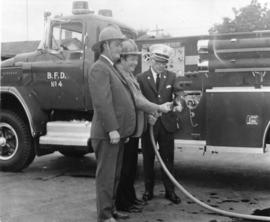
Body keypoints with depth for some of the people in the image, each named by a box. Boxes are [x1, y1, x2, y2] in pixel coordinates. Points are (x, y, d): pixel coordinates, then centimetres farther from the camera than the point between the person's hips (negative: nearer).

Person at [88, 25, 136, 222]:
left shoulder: (113, 69, 19)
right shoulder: (99, 69, -13)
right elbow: (102, 102, -21)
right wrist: (112, 129, -24)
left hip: (118, 132, 10)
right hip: (107, 134, -10)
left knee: (115, 174, 17)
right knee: (106, 175, -2)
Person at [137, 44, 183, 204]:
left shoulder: (172, 77, 6)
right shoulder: (141, 78, 0)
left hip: (167, 123, 1)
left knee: (168, 158, 7)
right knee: (148, 158, 9)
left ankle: (170, 190, 19)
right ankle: (149, 190, 22)